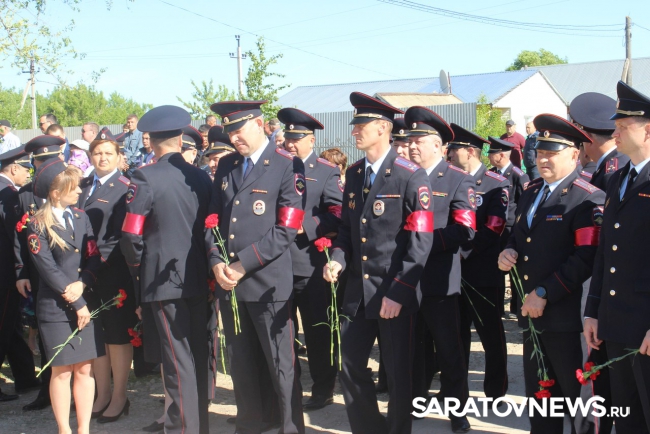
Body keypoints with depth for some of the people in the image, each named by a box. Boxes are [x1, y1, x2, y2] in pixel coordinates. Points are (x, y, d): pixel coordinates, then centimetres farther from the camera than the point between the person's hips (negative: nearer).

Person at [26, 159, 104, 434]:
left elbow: (93, 258, 4)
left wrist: (82, 285, -14)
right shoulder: (38, 225, -5)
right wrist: (76, 304, -12)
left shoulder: (81, 217, 9)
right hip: (55, 307, -4)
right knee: (62, 371, 1)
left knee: (84, 369, 6)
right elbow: (48, 269, -11)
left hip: (86, 302, 4)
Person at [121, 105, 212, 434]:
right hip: (199, 280, 6)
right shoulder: (202, 177, 4)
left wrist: (137, 269, 3)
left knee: (177, 361, -1)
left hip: (164, 280, -6)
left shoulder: (144, 178, -12)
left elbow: (131, 236, -13)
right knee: (198, 357, 15)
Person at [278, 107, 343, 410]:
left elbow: (337, 215, -10)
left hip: (311, 266, -5)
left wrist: (303, 225, -19)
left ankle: (323, 391, 18)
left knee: (318, 332, 5)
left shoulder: (327, 172, 0)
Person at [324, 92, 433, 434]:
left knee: (398, 372, 6)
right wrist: (338, 259, -6)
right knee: (350, 363, 9)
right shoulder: (353, 174, 10)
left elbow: (421, 240, -15)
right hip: (358, 289, 6)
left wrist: (397, 292, -18)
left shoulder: (411, 176, -11)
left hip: (394, 291, -6)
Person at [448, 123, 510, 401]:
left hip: (482, 271, -5)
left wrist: (465, 251, -16)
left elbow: (494, 227, -15)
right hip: (455, 269, 5)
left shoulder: (496, 184, -7)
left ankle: (495, 391, 17)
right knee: (457, 331, 13)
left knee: (490, 333, 5)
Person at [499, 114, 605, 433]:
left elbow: (586, 258, -20)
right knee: (538, 394, 17)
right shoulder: (530, 193, 15)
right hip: (530, 310, 8)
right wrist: (507, 253, 0)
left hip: (565, 314, -8)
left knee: (577, 396, 4)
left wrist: (545, 293, -20)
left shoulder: (588, 199, -12)